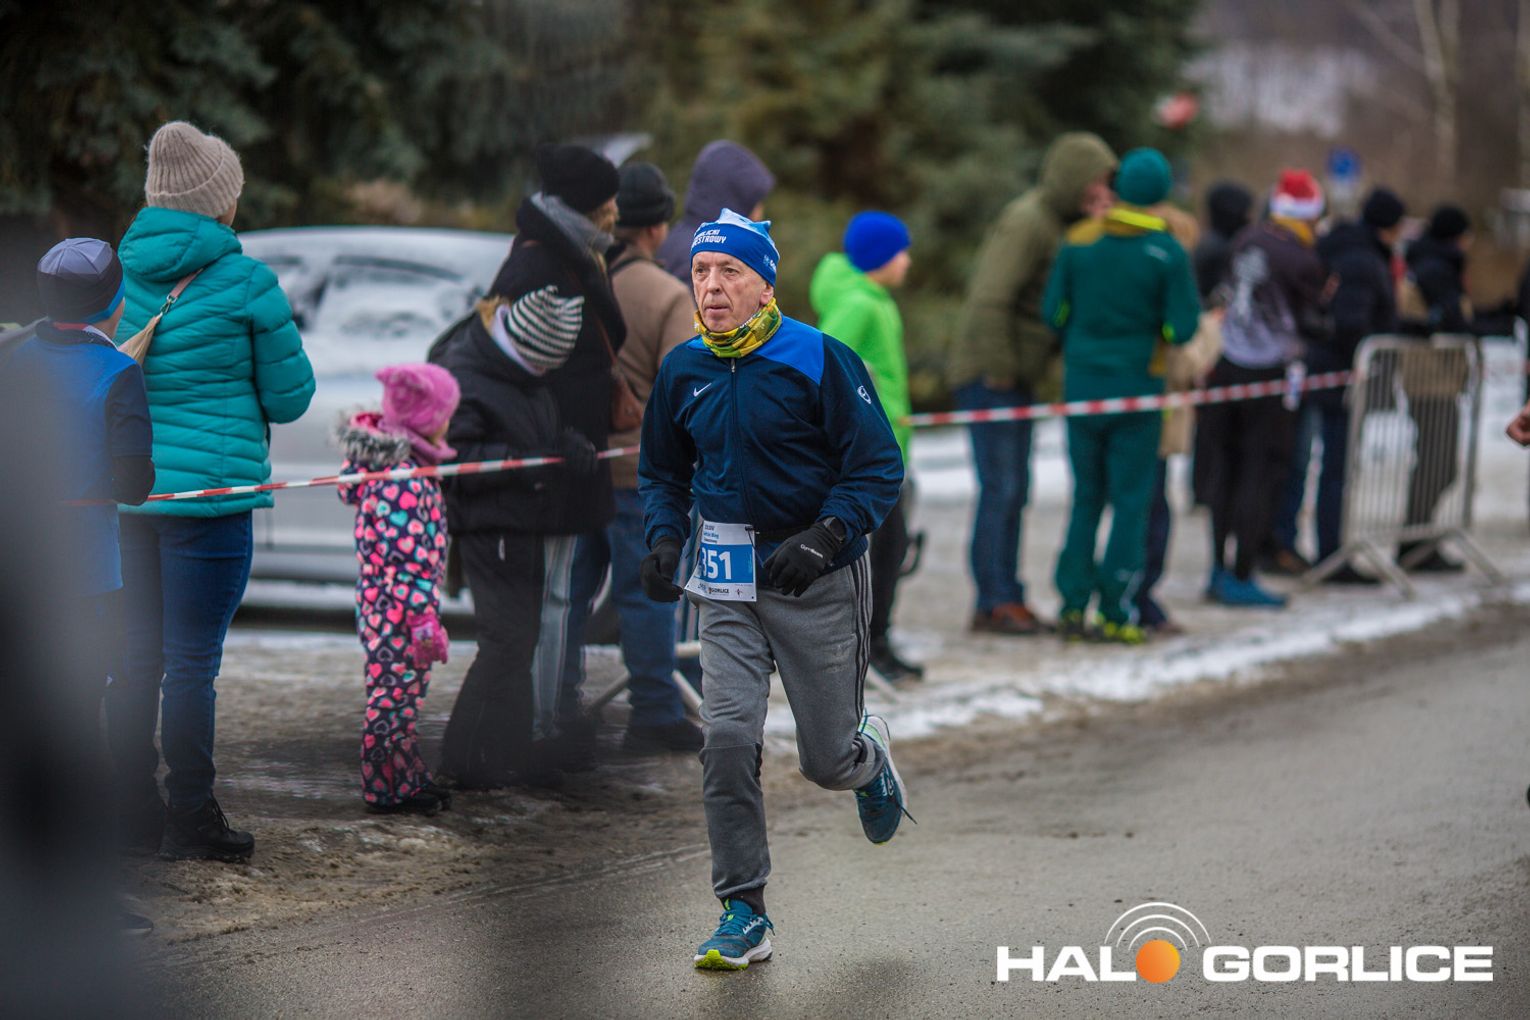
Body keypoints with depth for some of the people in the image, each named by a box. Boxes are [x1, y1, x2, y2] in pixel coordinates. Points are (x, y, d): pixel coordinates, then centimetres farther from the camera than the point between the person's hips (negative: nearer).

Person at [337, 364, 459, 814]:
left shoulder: (387, 463, 9)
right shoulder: (404, 481, -22)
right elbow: (407, 561, -24)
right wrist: (426, 619, -22)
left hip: (380, 606, 10)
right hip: (399, 612, -10)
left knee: (401, 695, 17)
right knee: (395, 696, -2)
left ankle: (409, 780, 27)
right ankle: (387, 789, 5)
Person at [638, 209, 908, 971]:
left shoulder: (820, 360, -11)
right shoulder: (683, 371, 4)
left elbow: (878, 468, -10)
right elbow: (662, 471, 19)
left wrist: (825, 538, -23)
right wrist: (663, 539, 0)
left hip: (818, 580, -3)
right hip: (728, 580, 3)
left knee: (828, 761, 5)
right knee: (728, 740, -13)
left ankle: (868, 755, 44)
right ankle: (743, 915, -4)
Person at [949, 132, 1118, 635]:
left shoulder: (1059, 223, 15)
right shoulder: (1026, 221, -16)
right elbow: (990, 300, -23)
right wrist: (1001, 370, -20)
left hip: (1016, 375, 10)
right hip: (991, 372, -10)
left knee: (1014, 490, 11)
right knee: (1000, 489, -8)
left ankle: (1004, 599, 16)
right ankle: (995, 602, -6)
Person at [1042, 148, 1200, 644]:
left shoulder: (1079, 242, -1)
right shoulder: (1169, 253, -9)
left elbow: (1053, 312, 0)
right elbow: (1183, 327, -11)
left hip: (1082, 383, 3)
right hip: (1137, 387, -3)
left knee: (1086, 497, 13)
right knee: (1132, 500, 4)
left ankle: (1073, 606, 9)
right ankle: (1117, 612, 1)